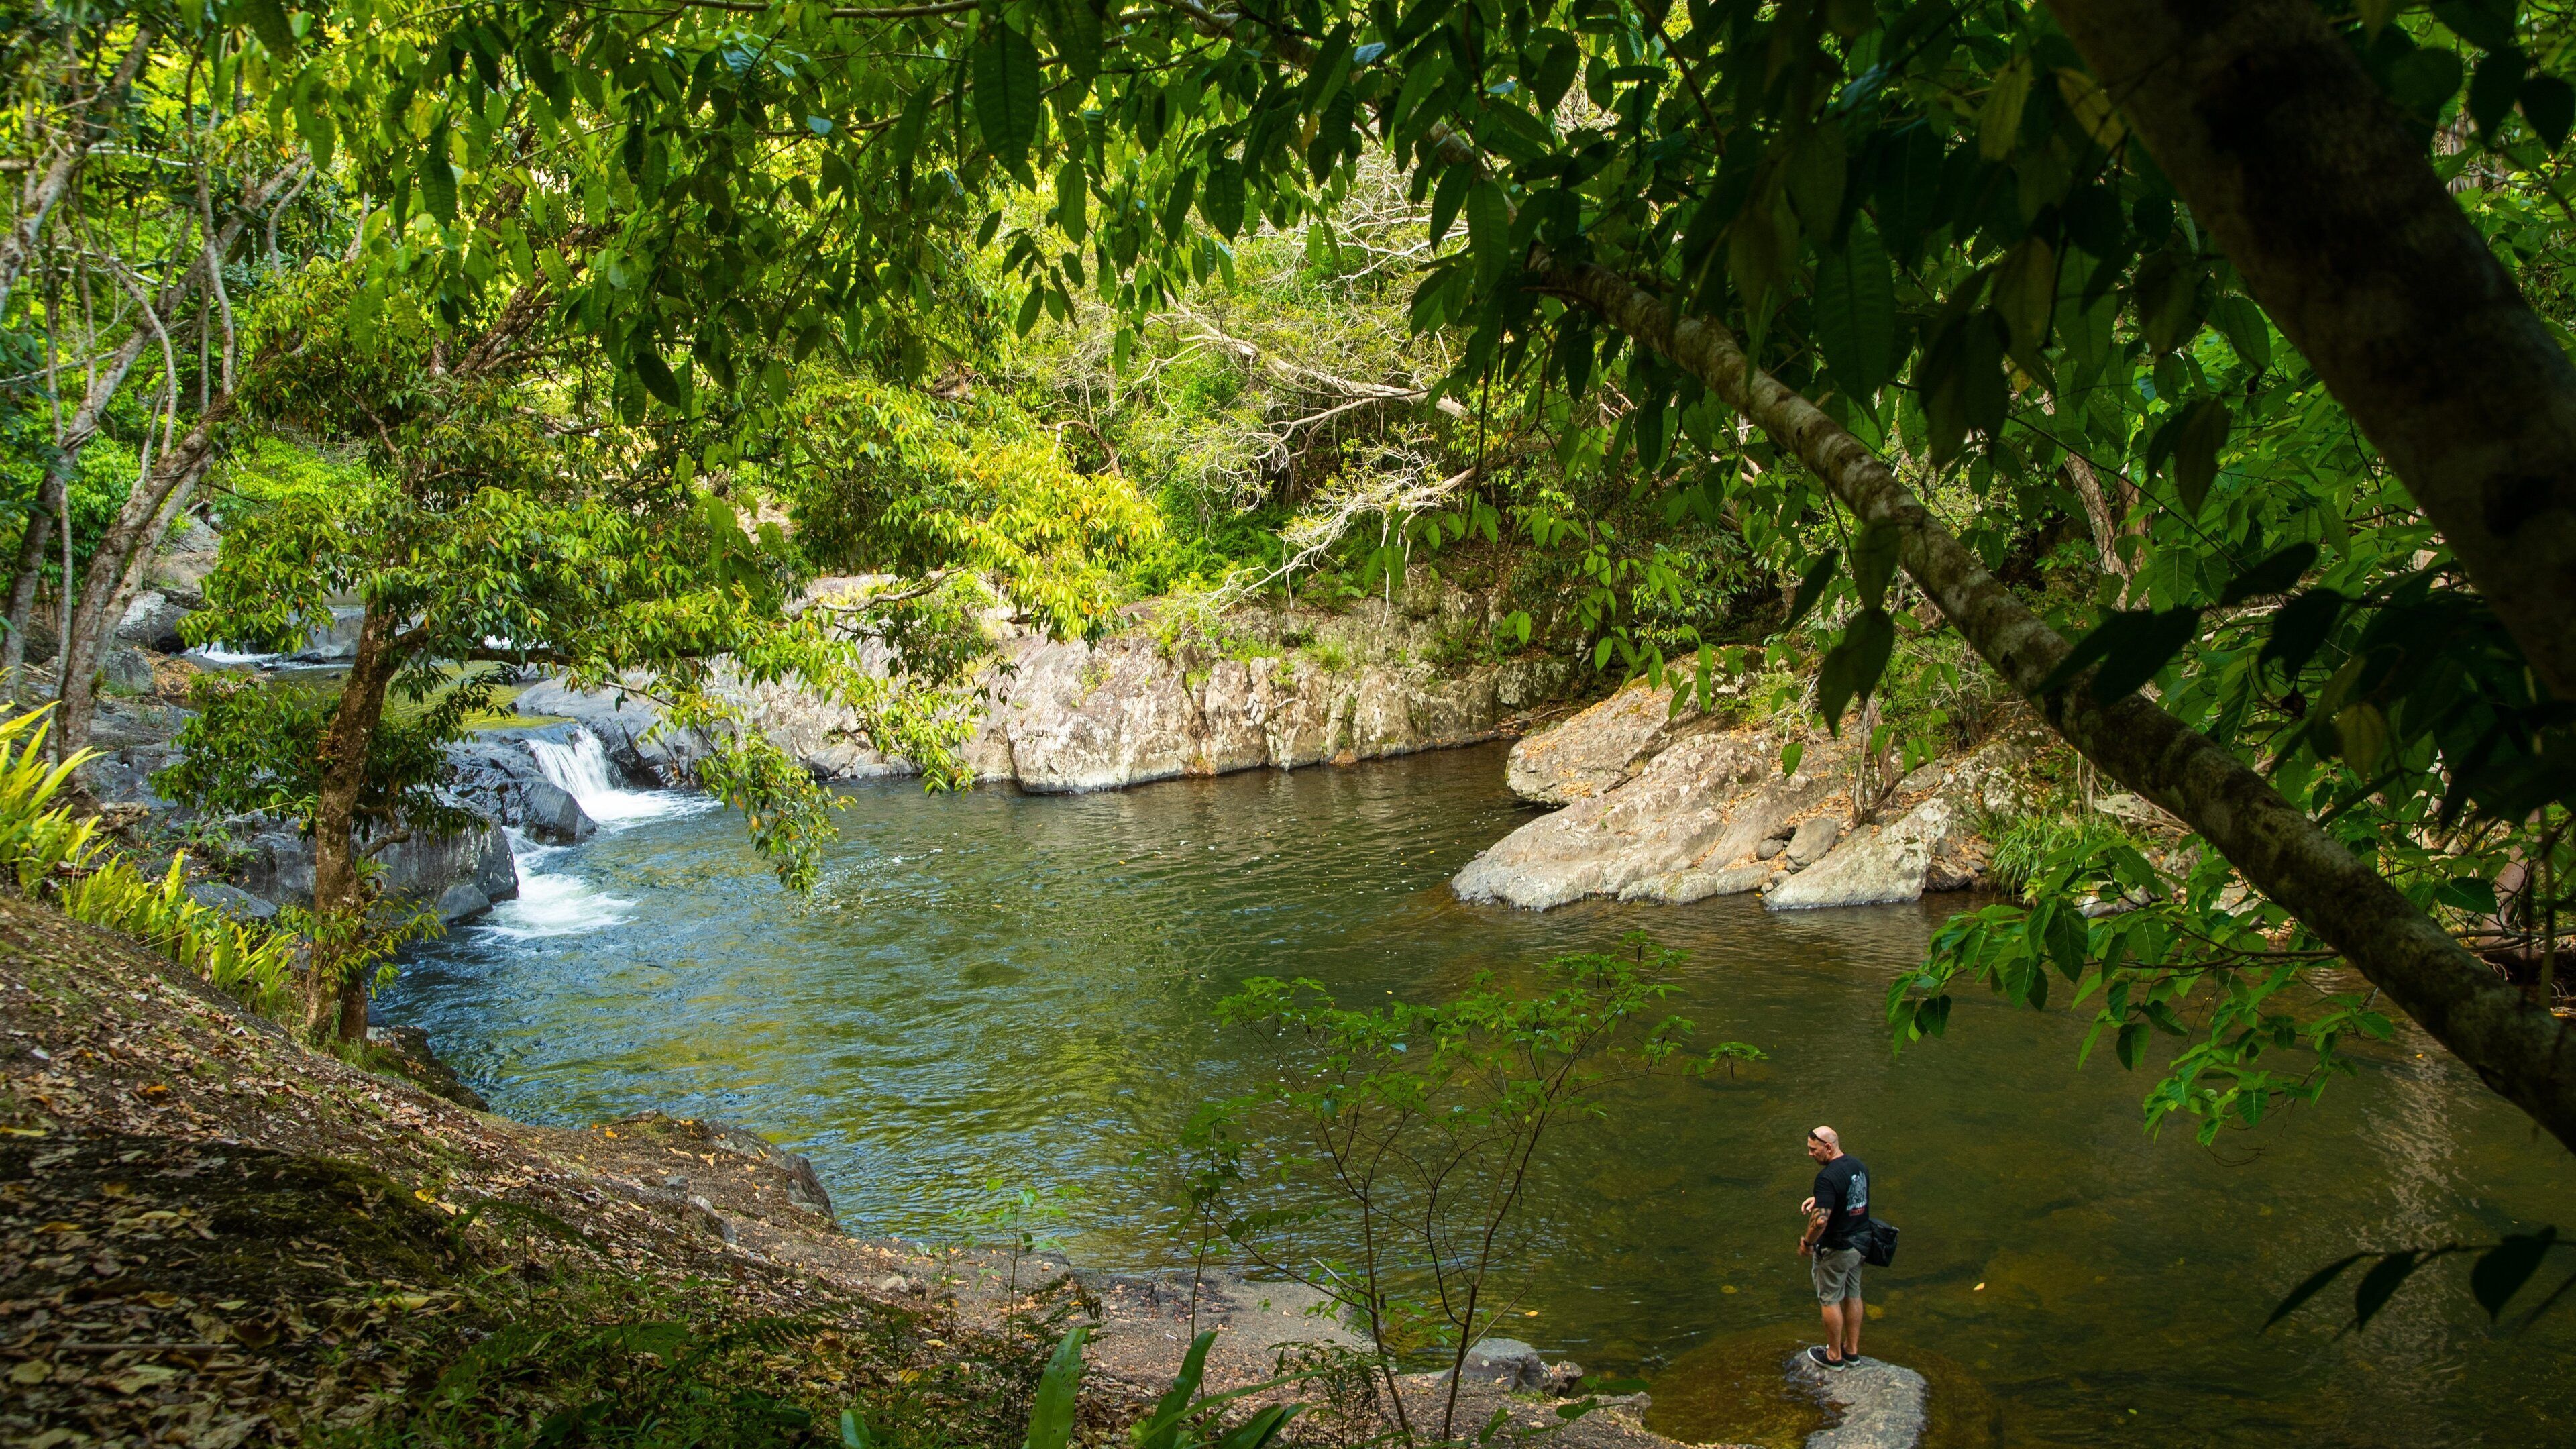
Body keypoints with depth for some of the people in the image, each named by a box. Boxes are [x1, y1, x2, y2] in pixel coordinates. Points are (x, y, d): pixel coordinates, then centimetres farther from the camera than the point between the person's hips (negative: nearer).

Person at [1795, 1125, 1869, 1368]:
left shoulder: (1828, 1177, -28)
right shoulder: (1858, 1166, 0)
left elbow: (1821, 1220, -33)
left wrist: (1807, 1241, -16)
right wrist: (1819, 1199, 8)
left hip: (1834, 1249, -8)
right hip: (1858, 1244, 8)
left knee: (1831, 1300, 7)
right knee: (1852, 1295, 20)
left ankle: (1834, 1355, 19)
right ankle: (1852, 1348, 31)